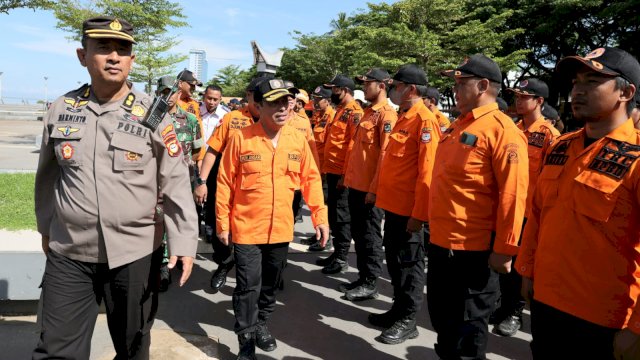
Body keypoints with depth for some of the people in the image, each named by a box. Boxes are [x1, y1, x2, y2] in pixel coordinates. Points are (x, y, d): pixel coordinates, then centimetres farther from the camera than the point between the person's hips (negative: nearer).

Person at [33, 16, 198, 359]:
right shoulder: (60, 109, 2)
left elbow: (175, 183, -8)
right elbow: (47, 176, 14)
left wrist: (183, 241, -14)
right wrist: (46, 228, 20)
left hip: (135, 254, -2)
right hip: (68, 254, 2)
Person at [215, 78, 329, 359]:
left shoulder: (298, 139, -2)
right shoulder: (240, 138, -11)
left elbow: (311, 179, 4)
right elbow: (225, 183, -5)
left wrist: (320, 216, 1)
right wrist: (222, 223, -4)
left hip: (281, 228, 4)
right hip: (247, 228, -3)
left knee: (271, 283, 19)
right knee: (248, 286, 2)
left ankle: (261, 324, 43)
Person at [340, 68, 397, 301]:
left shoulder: (387, 115, -13)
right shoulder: (368, 113, 16)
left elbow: (385, 155, -19)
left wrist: (375, 188, -20)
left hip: (370, 188, -9)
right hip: (356, 185, 9)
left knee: (370, 236, 1)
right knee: (358, 234, 15)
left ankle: (370, 284, 13)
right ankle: (362, 278, 26)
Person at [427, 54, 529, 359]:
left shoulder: (502, 130, -15)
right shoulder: (457, 126, 13)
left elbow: (513, 194, -18)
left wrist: (504, 249, -17)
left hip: (473, 249, -8)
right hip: (440, 242, 8)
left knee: (467, 331, 9)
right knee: (442, 320, 21)